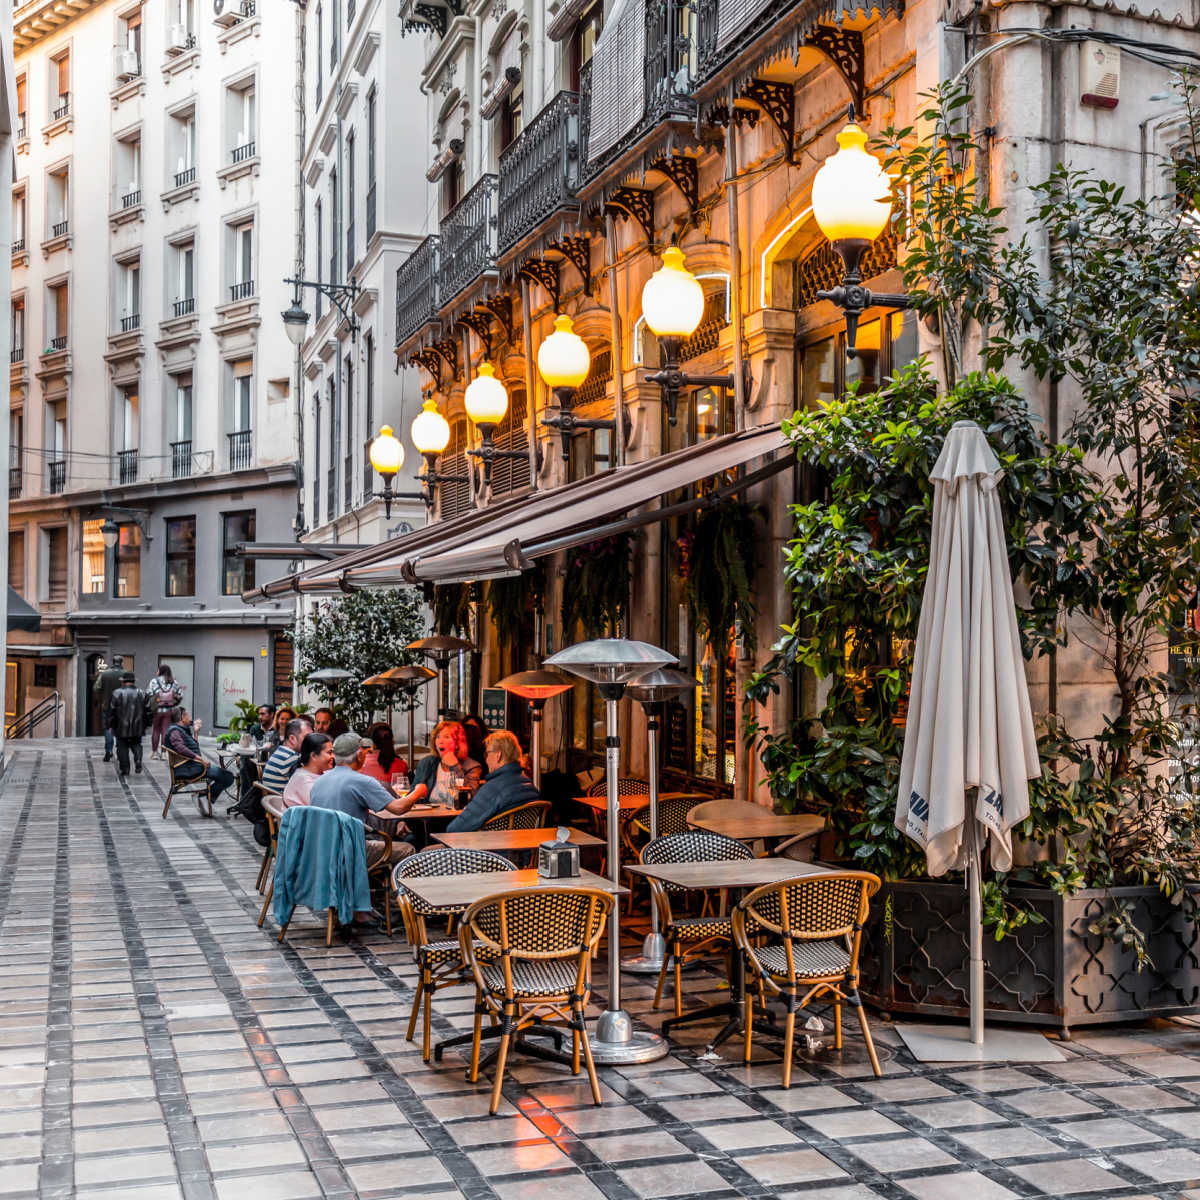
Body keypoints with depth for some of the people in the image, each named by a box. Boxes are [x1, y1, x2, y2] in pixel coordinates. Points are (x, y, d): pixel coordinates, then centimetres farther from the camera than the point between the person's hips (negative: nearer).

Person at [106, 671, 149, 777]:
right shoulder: (141, 693, 2)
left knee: (122, 747, 7)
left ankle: (125, 769, 5)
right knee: (136, 744, 16)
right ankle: (138, 760, -9)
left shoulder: (117, 693, -7)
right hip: (137, 728, 2)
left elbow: (111, 710, -5)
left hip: (121, 728, -2)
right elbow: (146, 710, 7)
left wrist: (108, 724, 4)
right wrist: (145, 725, 17)